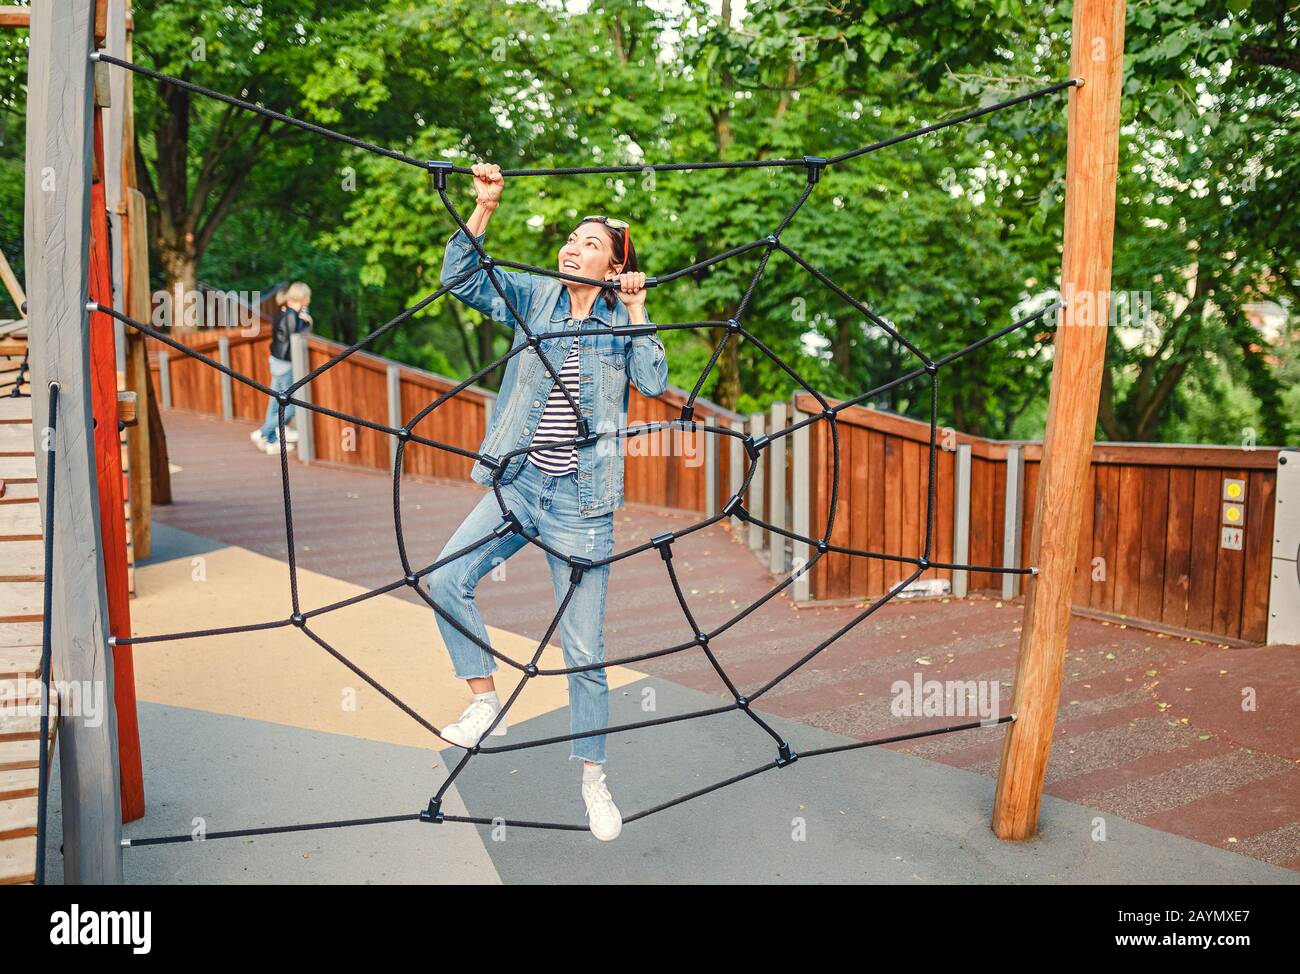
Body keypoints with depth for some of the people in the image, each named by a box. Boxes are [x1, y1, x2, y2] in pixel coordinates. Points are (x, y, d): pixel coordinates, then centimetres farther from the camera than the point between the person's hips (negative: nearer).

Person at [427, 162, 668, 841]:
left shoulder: (621, 320, 2)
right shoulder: (536, 297, 6)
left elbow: (654, 383, -13)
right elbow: (461, 279, -2)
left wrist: (636, 309, -10)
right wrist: (483, 210, -12)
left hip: (581, 502, -2)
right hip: (518, 483, 3)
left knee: (584, 649, 3)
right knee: (446, 578, -14)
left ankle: (592, 777, 21)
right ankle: (486, 705, 8)